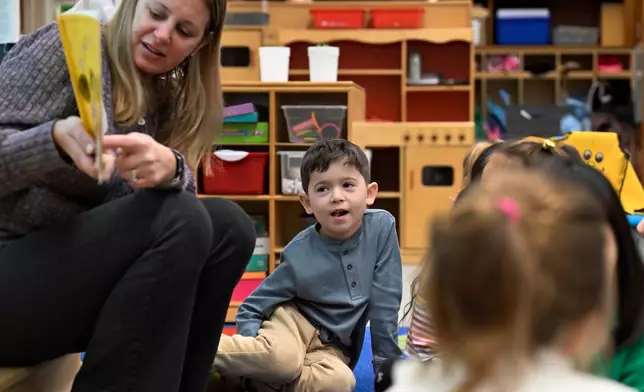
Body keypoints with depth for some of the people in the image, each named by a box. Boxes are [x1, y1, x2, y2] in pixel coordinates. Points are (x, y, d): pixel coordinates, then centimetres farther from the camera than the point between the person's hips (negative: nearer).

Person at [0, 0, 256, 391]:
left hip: (78, 269, 7)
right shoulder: (70, 45, -7)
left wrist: (169, 169, -27)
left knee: (230, 225, -10)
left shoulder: (168, 101, 11)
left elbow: (182, 196, -4)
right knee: (180, 221, -25)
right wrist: (57, 139, -35)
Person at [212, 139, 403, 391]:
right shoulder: (299, 255, -20)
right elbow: (252, 309, -10)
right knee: (282, 359, -37)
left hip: (331, 348, 3)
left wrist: (387, 365, -6)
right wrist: (252, 353, -28)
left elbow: (385, 304, -9)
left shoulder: (382, 227, -17)